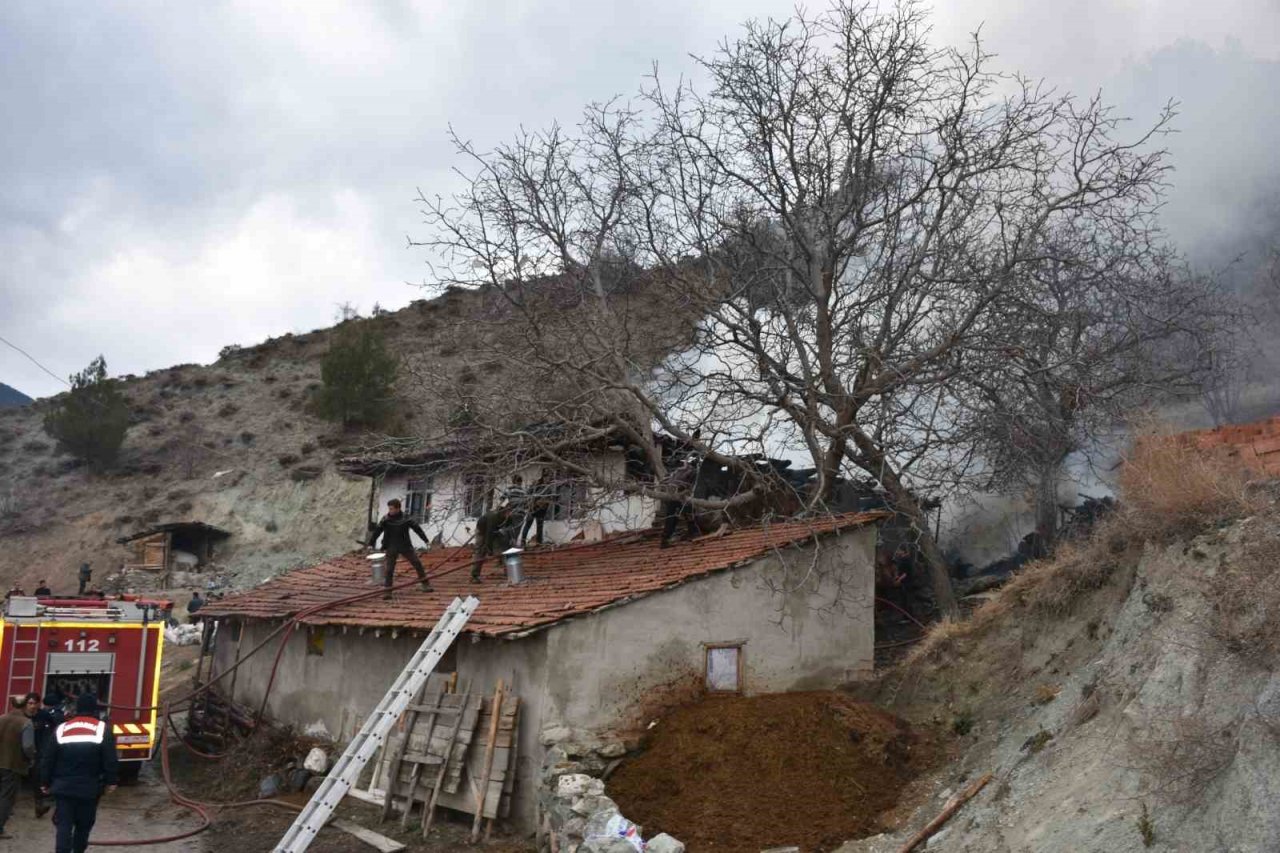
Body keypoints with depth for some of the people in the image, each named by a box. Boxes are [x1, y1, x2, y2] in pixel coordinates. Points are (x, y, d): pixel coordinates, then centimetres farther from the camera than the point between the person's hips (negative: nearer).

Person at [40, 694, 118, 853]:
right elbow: (110, 759, -5)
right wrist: (111, 781, 2)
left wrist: (45, 782, 17)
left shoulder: (61, 729, 7)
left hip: (63, 787, 1)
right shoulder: (102, 729, -1)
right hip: (89, 787, -1)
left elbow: (47, 760, 8)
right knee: (84, 825, 13)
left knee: (64, 825, 0)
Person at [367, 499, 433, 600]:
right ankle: (386, 590, 2)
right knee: (389, 569, -5)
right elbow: (377, 531, -7)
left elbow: (417, 528, 1)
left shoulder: (406, 518, -6)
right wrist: (371, 544, -11)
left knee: (417, 564, 4)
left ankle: (425, 583, 19)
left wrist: (425, 540, 5)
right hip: (391, 548, -1)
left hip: (406, 546, 1)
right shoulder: (386, 519, -8)